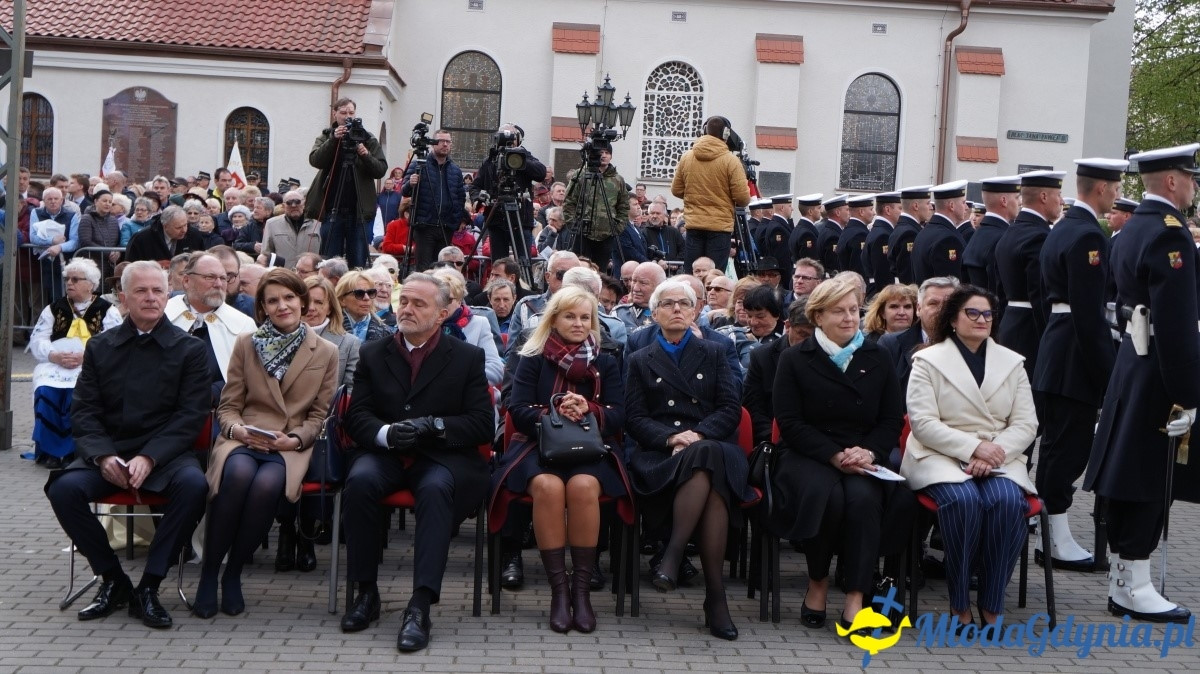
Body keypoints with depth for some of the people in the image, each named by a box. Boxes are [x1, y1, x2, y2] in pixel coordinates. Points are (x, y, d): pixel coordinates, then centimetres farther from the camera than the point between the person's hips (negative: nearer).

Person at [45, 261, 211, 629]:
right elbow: (84, 411, 6)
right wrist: (103, 456, -13)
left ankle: (148, 587, -18)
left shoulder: (189, 349, 4)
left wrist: (149, 457, -18)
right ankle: (113, 580, -6)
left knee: (193, 484, -33)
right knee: (64, 488, -27)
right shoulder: (100, 346, 12)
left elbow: (191, 415, -3)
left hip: (165, 451, -2)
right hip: (107, 451, 2)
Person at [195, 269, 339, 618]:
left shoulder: (326, 353, 9)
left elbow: (320, 415, 9)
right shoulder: (246, 344, 12)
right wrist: (236, 428, -11)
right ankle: (209, 572, -20)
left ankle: (233, 573, -15)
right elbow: (228, 405, 11)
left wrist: (295, 439, -10)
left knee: (267, 484, -35)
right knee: (238, 474, -36)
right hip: (243, 440, 1)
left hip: (292, 447, 0)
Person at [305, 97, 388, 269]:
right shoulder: (326, 137, 10)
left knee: (358, 263, 0)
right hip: (332, 209, 0)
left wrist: (366, 155, -16)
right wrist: (333, 140, -18)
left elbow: (381, 170, 1)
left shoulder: (368, 139, 8)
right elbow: (315, 160, -7)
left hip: (360, 210, 0)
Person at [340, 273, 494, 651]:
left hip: (441, 457, -2)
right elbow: (357, 416, 6)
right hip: (385, 454, 2)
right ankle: (366, 592, -17)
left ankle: (420, 605, -36)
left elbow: (483, 424, 0)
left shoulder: (468, 358, 7)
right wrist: (386, 433, -18)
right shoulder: (373, 354, 12)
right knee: (359, 480, -31)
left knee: (436, 489, -35)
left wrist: (433, 426, -17)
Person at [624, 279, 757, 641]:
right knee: (706, 464, -37)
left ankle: (673, 554, -35)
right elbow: (634, 420, 8)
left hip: (713, 445, 1)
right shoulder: (640, 360, 20)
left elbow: (731, 409, 8)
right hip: (659, 454, -1)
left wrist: (698, 434, -11)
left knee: (706, 457, -39)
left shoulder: (713, 353, 21)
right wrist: (671, 437, -12)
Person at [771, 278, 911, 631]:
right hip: (808, 455, -2)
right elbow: (789, 422, -2)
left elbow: (892, 420, 11)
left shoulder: (877, 358, 15)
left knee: (864, 496, -32)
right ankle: (818, 582, -12)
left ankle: (856, 600, -30)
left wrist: (869, 452, -11)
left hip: (863, 455, 2)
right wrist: (835, 455, -16)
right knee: (827, 494, -34)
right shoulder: (794, 359, 7)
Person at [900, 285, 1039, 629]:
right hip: (941, 456, -3)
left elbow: (1026, 423, 7)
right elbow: (923, 422, -6)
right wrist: (974, 447, -18)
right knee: (963, 500, -34)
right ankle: (959, 604, -20)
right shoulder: (928, 361, 5)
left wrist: (993, 453, -12)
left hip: (998, 459, 3)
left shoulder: (1011, 362, 16)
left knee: (1008, 501, -30)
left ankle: (991, 605, -20)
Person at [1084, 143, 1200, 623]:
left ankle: (1122, 576, 23)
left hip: (1131, 364, 10)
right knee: (1150, 480, -3)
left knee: (1128, 477, 14)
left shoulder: (1131, 230, 13)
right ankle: (1132, 588, 4)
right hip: (1158, 373, -10)